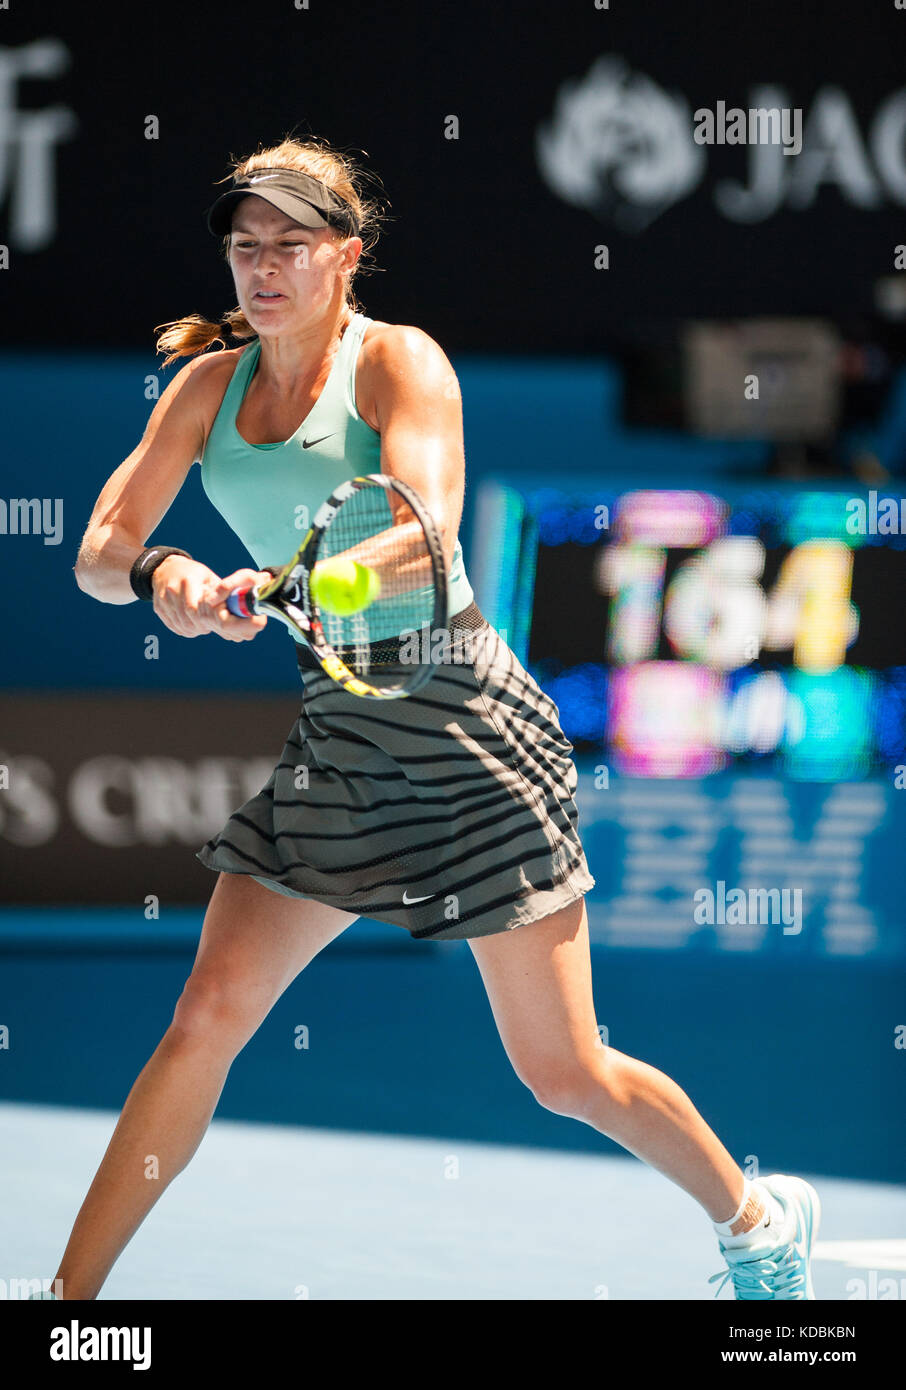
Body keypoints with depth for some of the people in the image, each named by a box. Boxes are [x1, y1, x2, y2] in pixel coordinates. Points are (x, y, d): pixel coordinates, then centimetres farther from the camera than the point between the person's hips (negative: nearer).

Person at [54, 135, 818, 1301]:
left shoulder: (397, 360, -10)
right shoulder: (210, 384, 6)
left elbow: (422, 532, -26)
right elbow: (99, 551, 1)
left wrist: (284, 584, -45)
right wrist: (156, 572, -23)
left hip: (464, 729, -5)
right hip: (333, 735, 5)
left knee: (562, 1072, -1)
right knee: (205, 1021, -5)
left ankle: (759, 1220, 22)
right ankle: (70, 1292, 1)